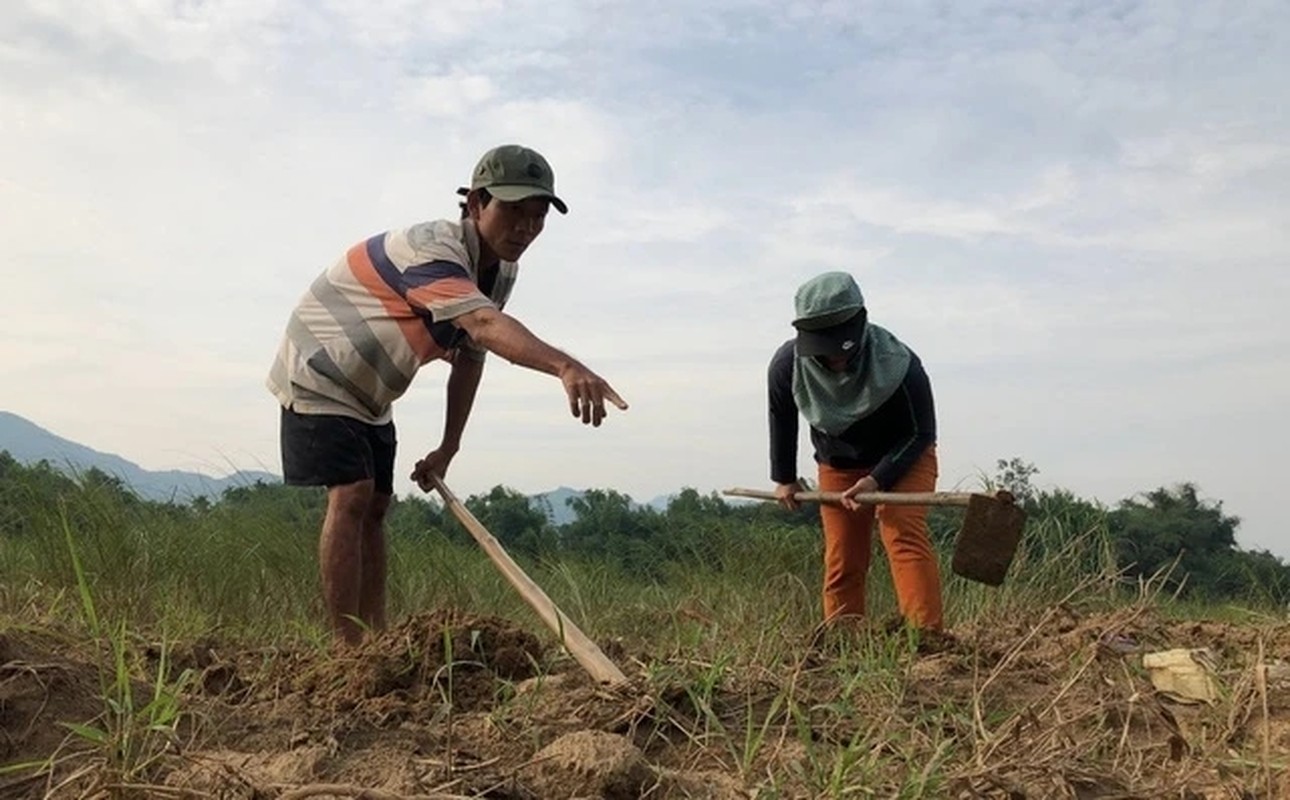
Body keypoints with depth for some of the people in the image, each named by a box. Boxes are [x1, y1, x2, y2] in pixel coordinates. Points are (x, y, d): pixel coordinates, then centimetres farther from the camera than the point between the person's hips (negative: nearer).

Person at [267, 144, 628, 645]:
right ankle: (348, 647, -15)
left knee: (375, 505, 7)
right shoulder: (432, 250, -34)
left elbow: (470, 358, 0)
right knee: (350, 496, -18)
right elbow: (486, 325, -53)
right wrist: (564, 367, -70)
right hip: (319, 378, -8)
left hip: (370, 396, 9)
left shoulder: (501, 270, -5)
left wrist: (448, 449, -2)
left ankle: (375, 637, 13)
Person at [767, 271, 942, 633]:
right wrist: (784, 478, 7)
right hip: (838, 466, 3)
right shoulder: (787, 365, -22)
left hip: (903, 458, -3)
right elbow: (781, 418, 0)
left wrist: (879, 479, -31)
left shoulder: (899, 365, -32)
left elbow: (920, 434, -19)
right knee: (841, 561, 2)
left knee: (904, 535, -24)